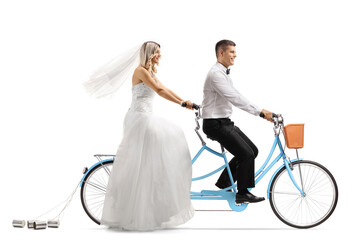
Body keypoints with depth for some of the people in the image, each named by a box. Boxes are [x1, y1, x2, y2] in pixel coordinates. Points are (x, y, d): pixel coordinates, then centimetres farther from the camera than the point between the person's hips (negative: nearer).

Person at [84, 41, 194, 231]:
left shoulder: (150, 72, 19)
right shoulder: (140, 70, -10)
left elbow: (167, 91, 18)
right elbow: (159, 91, -20)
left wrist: (186, 102, 9)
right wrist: (182, 103, -24)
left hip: (146, 117, 10)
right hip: (138, 117, -10)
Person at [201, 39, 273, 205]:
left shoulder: (224, 73, 16)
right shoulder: (216, 73, -18)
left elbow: (236, 97, 16)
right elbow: (235, 98, -26)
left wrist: (262, 112, 8)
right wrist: (260, 111, -26)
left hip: (225, 122, 10)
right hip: (215, 124, -10)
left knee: (252, 151, 9)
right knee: (246, 154, -15)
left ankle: (224, 182, 18)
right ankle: (242, 194, -2)